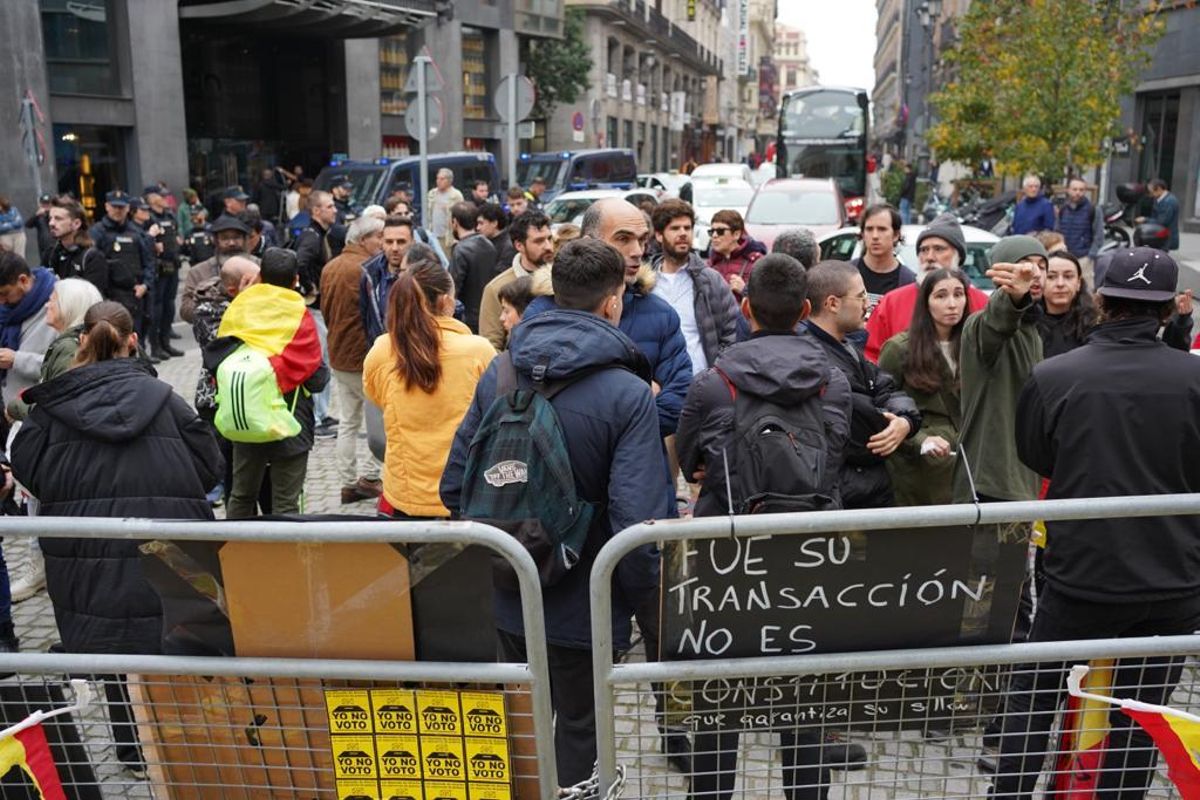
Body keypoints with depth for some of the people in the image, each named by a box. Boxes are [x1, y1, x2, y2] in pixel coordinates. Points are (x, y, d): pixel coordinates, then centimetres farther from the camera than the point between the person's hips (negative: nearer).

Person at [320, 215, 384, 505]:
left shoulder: (330, 267, 9)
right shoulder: (365, 268, -19)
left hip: (338, 356, 9)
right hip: (364, 357, -9)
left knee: (348, 422, 14)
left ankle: (349, 483, 19)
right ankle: (369, 476, 2)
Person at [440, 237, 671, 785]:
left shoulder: (498, 372, -5)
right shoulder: (628, 393, -19)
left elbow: (455, 485, -1)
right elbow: (636, 517, -25)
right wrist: (641, 594, -6)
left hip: (507, 597, 5)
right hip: (584, 603, -4)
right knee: (579, 731, 16)